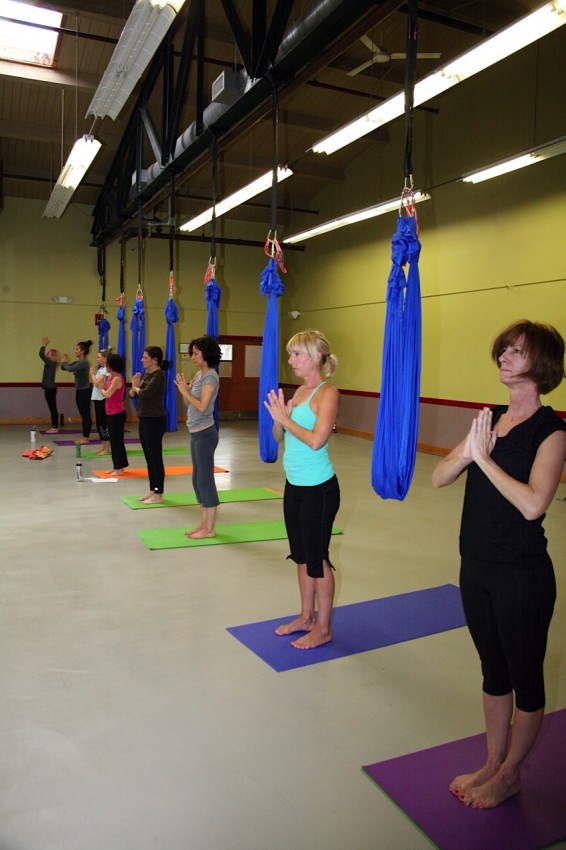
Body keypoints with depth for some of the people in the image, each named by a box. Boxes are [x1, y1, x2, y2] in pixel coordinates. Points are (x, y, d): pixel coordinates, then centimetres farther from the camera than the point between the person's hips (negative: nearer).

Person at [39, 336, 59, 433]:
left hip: (50, 389, -10)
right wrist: (44, 345, 17)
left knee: (53, 408, -5)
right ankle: (54, 427, 16)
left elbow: (41, 354, -19)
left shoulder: (51, 363, -14)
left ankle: (55, 428, -1)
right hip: (49, 388, 10)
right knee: (52, 408, 11)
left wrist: (44, 345, -9)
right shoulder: (50, 363, 11)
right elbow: (43, 355, 22)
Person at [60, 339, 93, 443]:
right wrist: (63, 362, -2)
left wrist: (64, 362, -9)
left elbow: (70, 369, -28)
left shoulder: (84, 362, -17)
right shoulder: (77, 362, 11)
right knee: (83, 415, 13)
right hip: (79, 391, 10)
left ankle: (86, 437, 3)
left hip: (85, 392, -10)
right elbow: (64, 368, 18)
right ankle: (84, 436, 19)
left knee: (86, 415, -2)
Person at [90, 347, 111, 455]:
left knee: (104, 423, -5)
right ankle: (103, 447, 18)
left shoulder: (106, 370, -13)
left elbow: (97, 383, -21)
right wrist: (92, 373, 7)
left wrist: (93, 374, -6)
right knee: (99, 423, 11)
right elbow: (94, 384, 16)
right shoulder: (101, 369, 14)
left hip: (102, 400, -9)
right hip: (97, 399, 9)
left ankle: (107, 448, 1)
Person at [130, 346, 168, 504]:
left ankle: (159, 494, 5)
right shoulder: (146, 374, 13)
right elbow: (132, 394, 12)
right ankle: (152, 490, 23)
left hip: (155, 421, -9)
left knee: (156, 458, -3)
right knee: (149, 458, 14)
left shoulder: (158, 375, -14)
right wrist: (134, 387, -9)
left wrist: (136, 387, -6)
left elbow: (145, 393, -27)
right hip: (144, 420, 9)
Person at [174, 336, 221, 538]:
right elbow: (189, 404, 14)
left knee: (205, 478, -4)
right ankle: (203, 524, 21)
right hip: (196, 432, 9)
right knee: (198, 479, 12)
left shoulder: (210, 376, -13)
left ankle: (210, 528, 4)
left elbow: (202, 406, -21)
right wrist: (183, 389, -1)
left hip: (205, 433, -9)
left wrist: (185, 391, -13)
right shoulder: (199, 375, 13)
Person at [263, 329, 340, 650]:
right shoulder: (299, 391, 9)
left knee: (317, 557, 4)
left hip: (318, 488, -8)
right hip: (294, 484, 8)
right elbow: (280, 437, 11)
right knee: (301, 555, 18)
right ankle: (306, 617, 33)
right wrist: (279, 416, -8)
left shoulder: (328, 393, -14)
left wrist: (285, 418, -17)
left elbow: (316, 440, -26)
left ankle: (323, 628, 20)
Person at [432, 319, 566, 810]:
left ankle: (509, 775, 32)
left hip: (522, 575, -6)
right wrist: (468, 452, -16)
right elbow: (439, 478, 2)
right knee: (494, 672, 20)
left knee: (525, 678, 13)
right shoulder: (492, 418, 6)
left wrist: (484, 457, -20)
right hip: (477, 566, 7)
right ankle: (493, 763, 38)